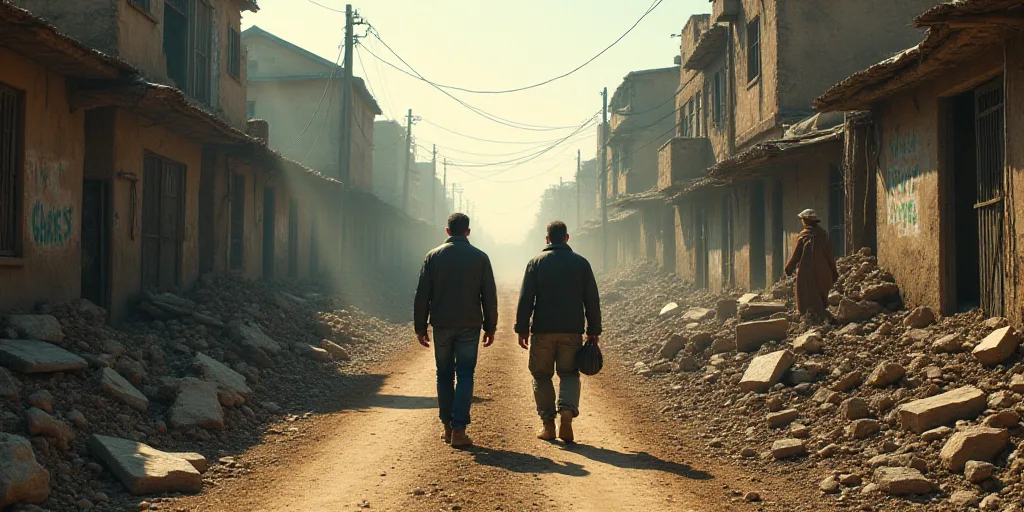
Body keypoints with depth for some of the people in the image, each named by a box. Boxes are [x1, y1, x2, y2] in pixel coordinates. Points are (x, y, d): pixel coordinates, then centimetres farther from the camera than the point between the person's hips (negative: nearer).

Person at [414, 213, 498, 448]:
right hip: (470, 325, -1)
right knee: (465, 376, 0)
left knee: (444, 376, 12)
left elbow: (422, 295, 0)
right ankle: (459, 429, -7)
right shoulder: (480, 257, 1)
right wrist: (490, 327, 8)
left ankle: (447, 427, 16)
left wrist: (420, 327, 5)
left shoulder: (433, 256, 1)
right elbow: (489, 296, 1)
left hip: (442, 325, 1)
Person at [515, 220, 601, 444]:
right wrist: (593, 331, 9)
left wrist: (522, 329, 0)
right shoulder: (581, 263, 5)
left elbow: (525, 298, -4)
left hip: (543, 331, -1)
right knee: (569, 374, 10)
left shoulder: (536, 263, 1)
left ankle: (548, 424, 9)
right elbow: (592, 300, 4)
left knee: (542, 376, 10)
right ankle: (567, 411, -14)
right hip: (572, 331, 1)